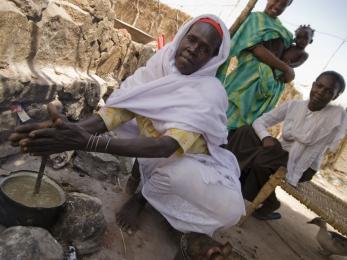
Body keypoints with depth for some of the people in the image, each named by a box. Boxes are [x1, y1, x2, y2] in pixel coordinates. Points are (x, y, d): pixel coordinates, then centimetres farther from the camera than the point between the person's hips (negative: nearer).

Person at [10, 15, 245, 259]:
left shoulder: (211, 93, -28)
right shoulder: (161, 64, -15)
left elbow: (168, 146, -42)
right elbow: (121, 108, -25)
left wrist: (88, 142, -53)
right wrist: (77, 129, -46)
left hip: (191, 159, -4)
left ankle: (144, 195, -5)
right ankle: (139, 171, 8)